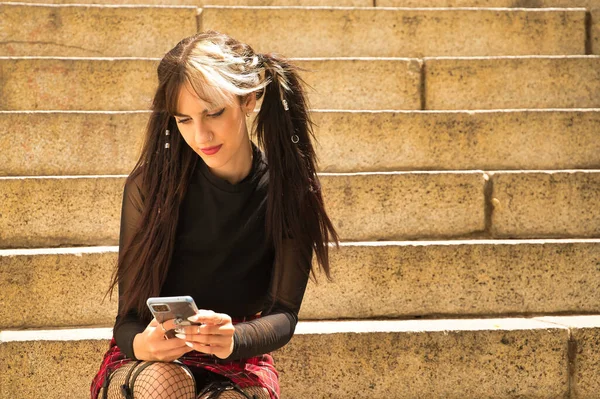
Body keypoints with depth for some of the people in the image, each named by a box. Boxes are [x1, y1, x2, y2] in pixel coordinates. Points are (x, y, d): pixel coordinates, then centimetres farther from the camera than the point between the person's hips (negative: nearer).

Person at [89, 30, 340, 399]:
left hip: (240, 364, 0)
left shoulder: (289, 191, -9)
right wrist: (141, 343, -36)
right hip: (148, 362, 0)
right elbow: (130, 313, -10)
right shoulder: (149, 186, -12)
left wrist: (233, 340, -38)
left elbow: (284, 313, -14)